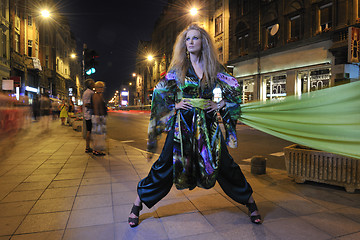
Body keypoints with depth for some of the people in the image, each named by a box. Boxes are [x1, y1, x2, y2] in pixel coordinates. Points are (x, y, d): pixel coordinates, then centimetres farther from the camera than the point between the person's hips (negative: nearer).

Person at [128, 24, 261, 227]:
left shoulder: (213, 67, 5)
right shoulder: (178, 67, 4)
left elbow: (235, 89, 14)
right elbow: (160, 91, 11)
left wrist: (220, 104, 3)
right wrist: (174, 105, 0)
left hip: (207, 122, 1)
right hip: (182, 122, -1)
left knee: (224, 163, 4)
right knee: (165, 164, 1)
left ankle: (250, 202, 23)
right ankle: (138, 204, 16)